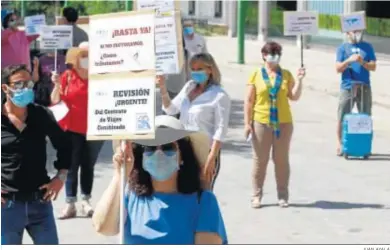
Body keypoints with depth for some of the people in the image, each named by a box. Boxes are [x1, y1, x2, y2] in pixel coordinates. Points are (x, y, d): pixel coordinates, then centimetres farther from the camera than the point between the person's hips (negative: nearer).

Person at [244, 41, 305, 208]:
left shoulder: (286, 75, 6)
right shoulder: (256, 75, 1)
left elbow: (294, 97, 0)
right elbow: (249, 100, 0)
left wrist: (299, 80, -12)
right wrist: (247, 123, -5)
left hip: (283, 123, 1)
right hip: (261, 122, -1)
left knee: (282, 160, 6)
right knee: (260, 160, 4)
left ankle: (283, 196, 12)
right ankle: (257, 195, 10)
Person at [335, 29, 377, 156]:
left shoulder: (367, 47, 10)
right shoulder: (342, 48, 6)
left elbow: (373, 67, 3)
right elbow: (338, 68, -1)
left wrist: (362, 62, -15)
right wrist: (349, 60, -17)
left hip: (365, 87, 2)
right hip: (347, 87, -1)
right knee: (342, 117, -2)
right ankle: (340, 144, 8)